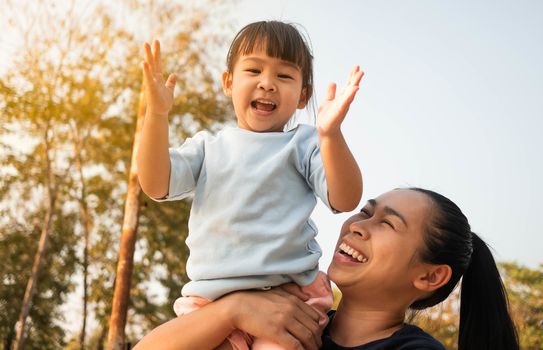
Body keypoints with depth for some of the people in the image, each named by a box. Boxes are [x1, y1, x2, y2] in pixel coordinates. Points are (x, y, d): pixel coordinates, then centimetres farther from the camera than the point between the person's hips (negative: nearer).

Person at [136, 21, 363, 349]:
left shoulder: (303, 144, 7)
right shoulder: (208, 146, 15)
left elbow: (345, 200, -7)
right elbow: (156, 186, 1)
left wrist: (331, 134, -23)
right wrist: (157, 114, -12)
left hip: (289, 290, -2)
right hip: (209, 295, 3)